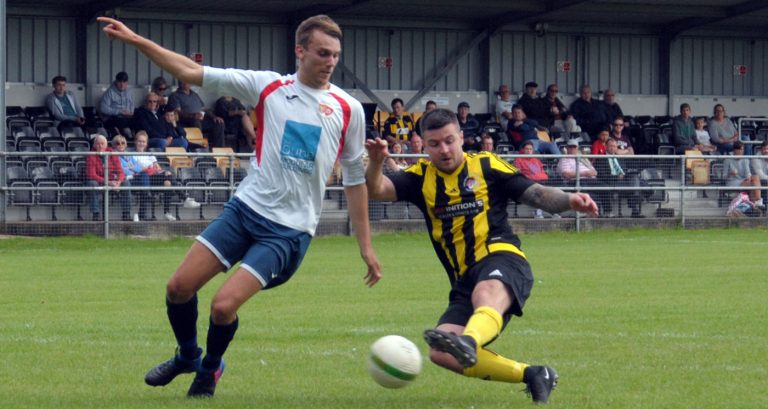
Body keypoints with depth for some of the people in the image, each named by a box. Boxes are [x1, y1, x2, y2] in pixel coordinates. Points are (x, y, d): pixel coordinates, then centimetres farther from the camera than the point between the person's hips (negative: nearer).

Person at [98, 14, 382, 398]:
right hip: (245, 208, 2)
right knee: (179, 286, -3)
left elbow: (355, 179, 9)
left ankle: (209, 367, 19)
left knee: (223, 306, -13)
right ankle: (187, 356, 28)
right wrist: (135, 40, -6)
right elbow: (193, 73, 1)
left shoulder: (348, 109, 0)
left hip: (289, 230, -2)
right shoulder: (268, 86, 1)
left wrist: (366, 246, 8)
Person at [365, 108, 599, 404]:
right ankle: (531, 375, -6)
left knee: (486, 294, -40)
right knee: (441, 354, -14)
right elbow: (377, 190, 2)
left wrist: (569, 200, -12)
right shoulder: (421, 177, 15)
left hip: (501, 259, -5)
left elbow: (536, 194, 7)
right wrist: (376, 163, -19)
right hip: (465, 281, 5)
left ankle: (469, 342, -74)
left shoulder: (486, 166, 9)